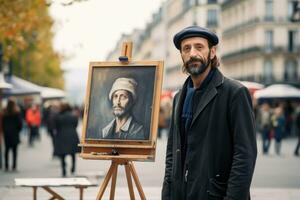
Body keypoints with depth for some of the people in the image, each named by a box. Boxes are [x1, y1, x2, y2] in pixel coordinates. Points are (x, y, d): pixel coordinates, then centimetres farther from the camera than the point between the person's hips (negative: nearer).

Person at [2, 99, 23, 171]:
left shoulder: (4, 113, 2)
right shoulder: (17, 113, -7)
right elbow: (20, 123, -6)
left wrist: (4, 131, 13)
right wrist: (18, 130, 9)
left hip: (6, 133, 3)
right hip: (15, 134, -3)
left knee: (7, 150, 8)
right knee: (14, 150, 0)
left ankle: (6, 166, 5)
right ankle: (14, 166, -5)